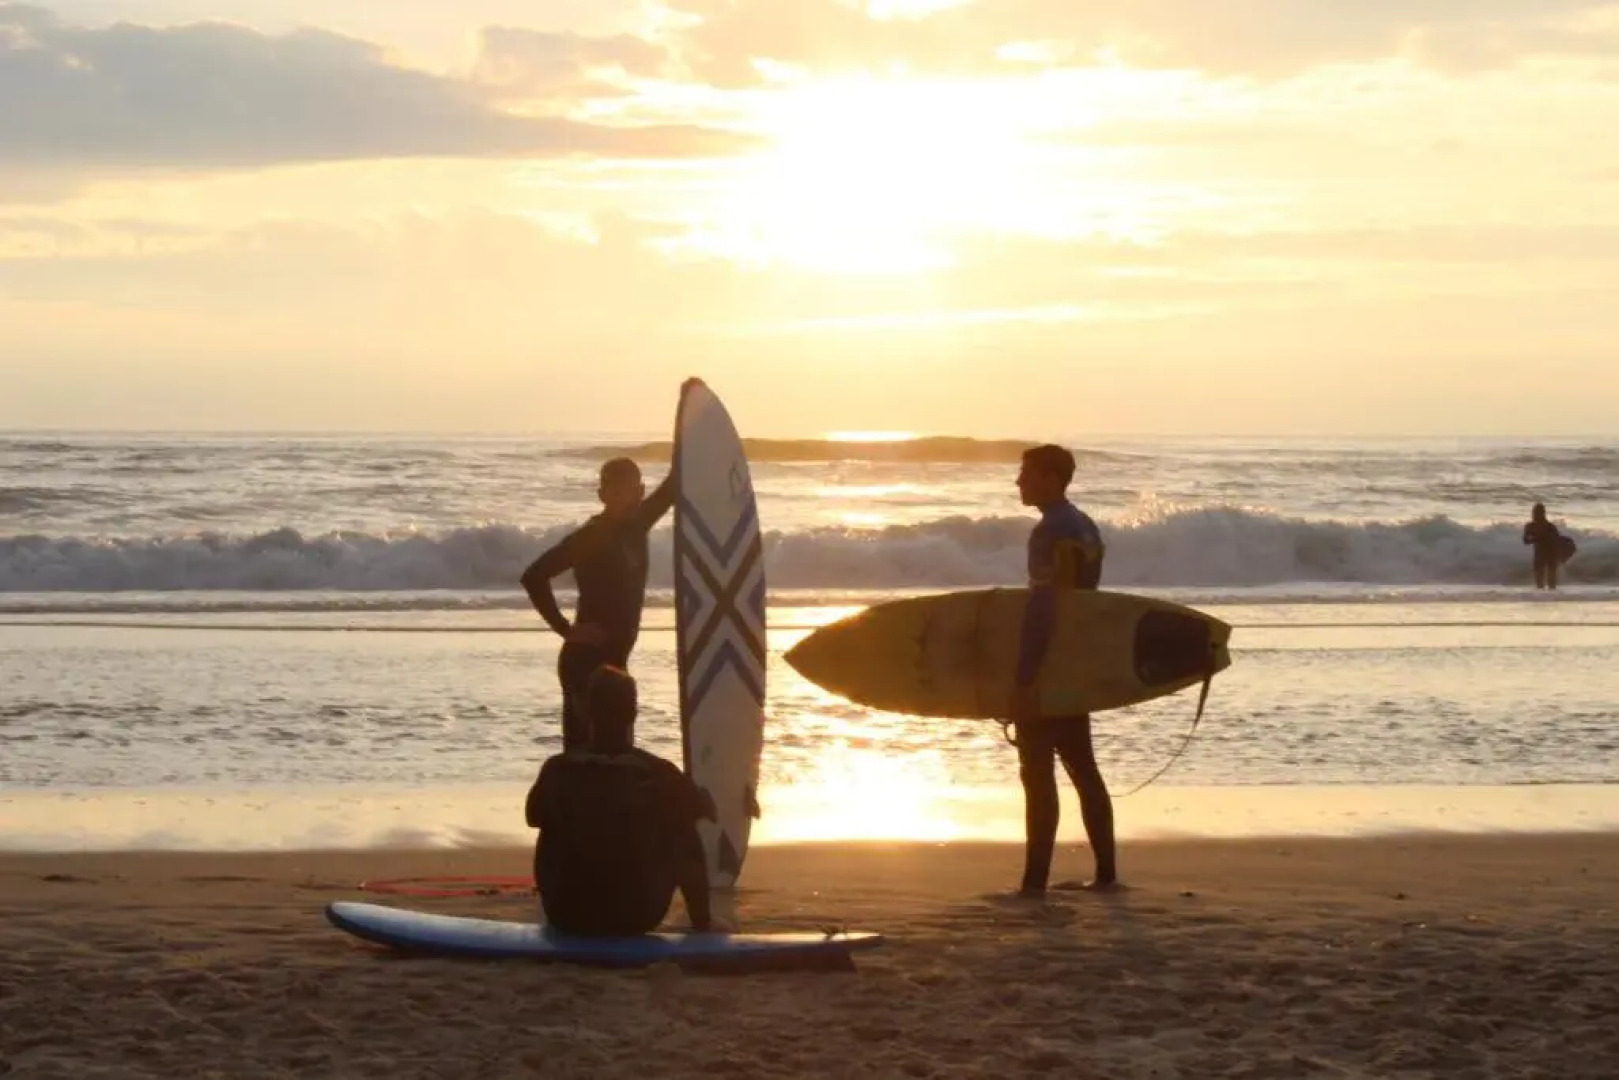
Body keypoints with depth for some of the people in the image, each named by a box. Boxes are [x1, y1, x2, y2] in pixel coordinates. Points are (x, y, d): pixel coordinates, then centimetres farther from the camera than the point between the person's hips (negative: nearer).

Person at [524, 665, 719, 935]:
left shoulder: (557, 770, -9)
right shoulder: (658, 773, -11)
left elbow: (534, 816, 13)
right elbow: (705, 810, 9)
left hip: (567, 915, 1)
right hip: (638, 915, -1)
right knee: (685, 836, 20)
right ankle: (701, 925, 30)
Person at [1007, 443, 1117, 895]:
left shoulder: (1050, 532, -17)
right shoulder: (1086, 527, 13)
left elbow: (1041, 609, -23)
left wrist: (1023, 681, -25)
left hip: (1047, 670, -10)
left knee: (1038, 773, -7)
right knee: (1082, 767, 14)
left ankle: (1035, 880, -7)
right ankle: (1105, 871, 16)